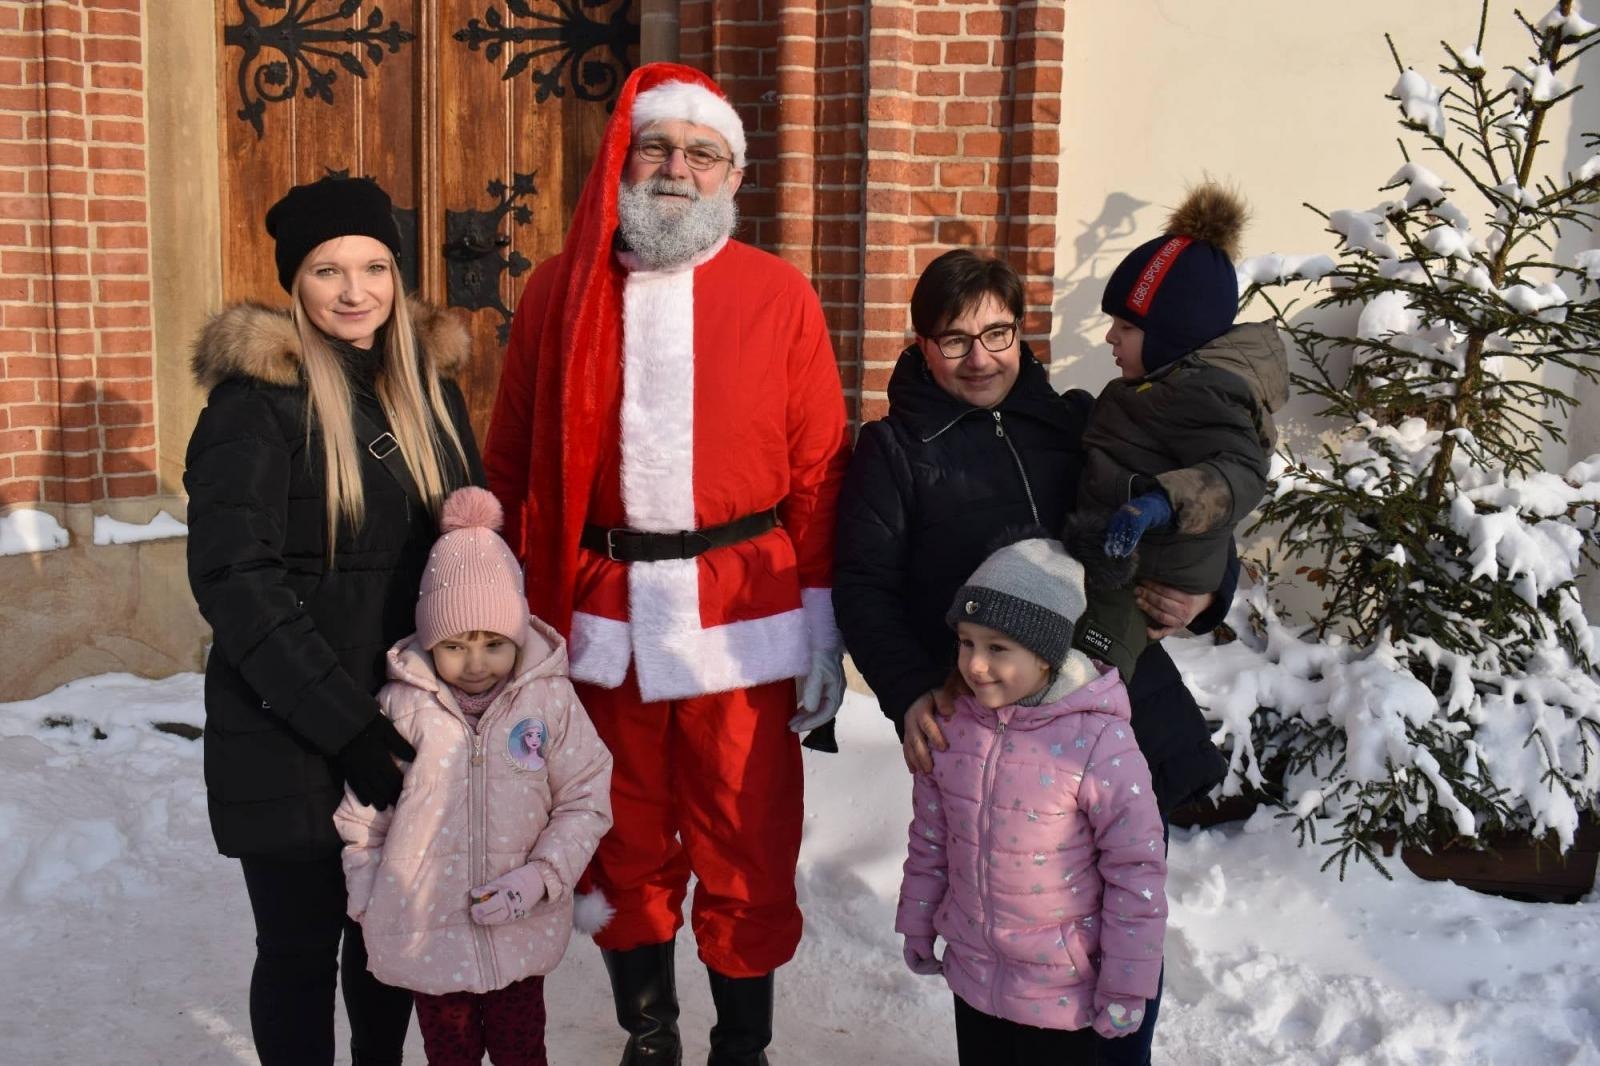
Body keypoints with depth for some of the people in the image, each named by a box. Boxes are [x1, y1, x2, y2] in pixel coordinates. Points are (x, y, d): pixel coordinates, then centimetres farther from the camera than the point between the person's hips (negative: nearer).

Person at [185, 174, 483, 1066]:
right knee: (303, 938, 6)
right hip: (287, 728, -5)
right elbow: (234, 577, -16)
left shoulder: (427, 377, 6)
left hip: (411, 710, 5)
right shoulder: (255, 396, -11)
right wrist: (343, 722, -20)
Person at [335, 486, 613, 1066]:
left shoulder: (550, 700, -9)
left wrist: (539, 878, -14)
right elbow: (360, 818, 1)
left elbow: (585, 801, -4)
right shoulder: (401, 707, -8)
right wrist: (371, 909, 2)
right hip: (427, 933, 0)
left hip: (521, 934, 0)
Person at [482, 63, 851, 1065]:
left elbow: (819, 475, 0)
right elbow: (512, 467, 6)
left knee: (748, 855, 7)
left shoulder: (780, 295, 1)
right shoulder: (560, 290, 4)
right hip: (603, 619, 2)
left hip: (743, 619, -1)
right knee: (627, 851, 15)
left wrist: (822, 633, -2)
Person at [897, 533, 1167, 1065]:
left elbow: (1136, 870, -17)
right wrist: (918, 921, 14)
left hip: (1060, 990, -5)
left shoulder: (1100, 742, -23)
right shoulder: (951, 723, -8)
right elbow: (929, 833, 6)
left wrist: (1126, 987, -12)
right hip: (971, 972, 5)